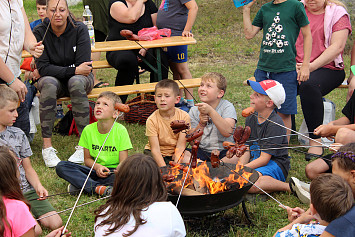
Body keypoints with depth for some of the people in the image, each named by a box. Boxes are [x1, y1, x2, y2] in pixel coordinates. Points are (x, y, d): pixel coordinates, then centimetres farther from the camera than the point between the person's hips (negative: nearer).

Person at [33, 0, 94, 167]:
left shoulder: (79, 29, -11)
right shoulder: (39, 32, -9)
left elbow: (84, 66, -16)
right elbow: (43, 67, -17)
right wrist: (74, 70, -26)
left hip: (79, 78, 0)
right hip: (52, 79, 0)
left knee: (76, 82, -35)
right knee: (49, 83, -34)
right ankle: (47, 146, -32)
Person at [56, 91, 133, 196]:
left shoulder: (120, 130, -10)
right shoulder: (88, 130, -2)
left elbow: (123, 164, -10)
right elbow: (87, 158, 5)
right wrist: (97, 166, -17)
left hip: (113, 171, -2)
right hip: (95, 170, 3)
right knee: (61, 166, -18)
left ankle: (79, 183, -25)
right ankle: (98, 188, -31)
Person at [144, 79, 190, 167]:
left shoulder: (184, 117, -13)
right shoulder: (152, 120, -16)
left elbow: (180, 146, -14)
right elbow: (155, 149, -19)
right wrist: (164, 168, -32)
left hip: (175, 153, 2)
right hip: (156, 154, -1)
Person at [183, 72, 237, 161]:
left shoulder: (227, 106, -3)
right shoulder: (194, 111, 5)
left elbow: (227, 132, -22)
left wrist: (210, 111, -27)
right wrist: (201, 125, -17)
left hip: (223, 151, -2)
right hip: (202, 151, 3)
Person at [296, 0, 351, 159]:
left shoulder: (337, 13, 3)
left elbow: (337, 46, -9)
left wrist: (312, 66, -20)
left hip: (327, 68, -4)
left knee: (309, 86, -37)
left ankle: (315, 142, -32)